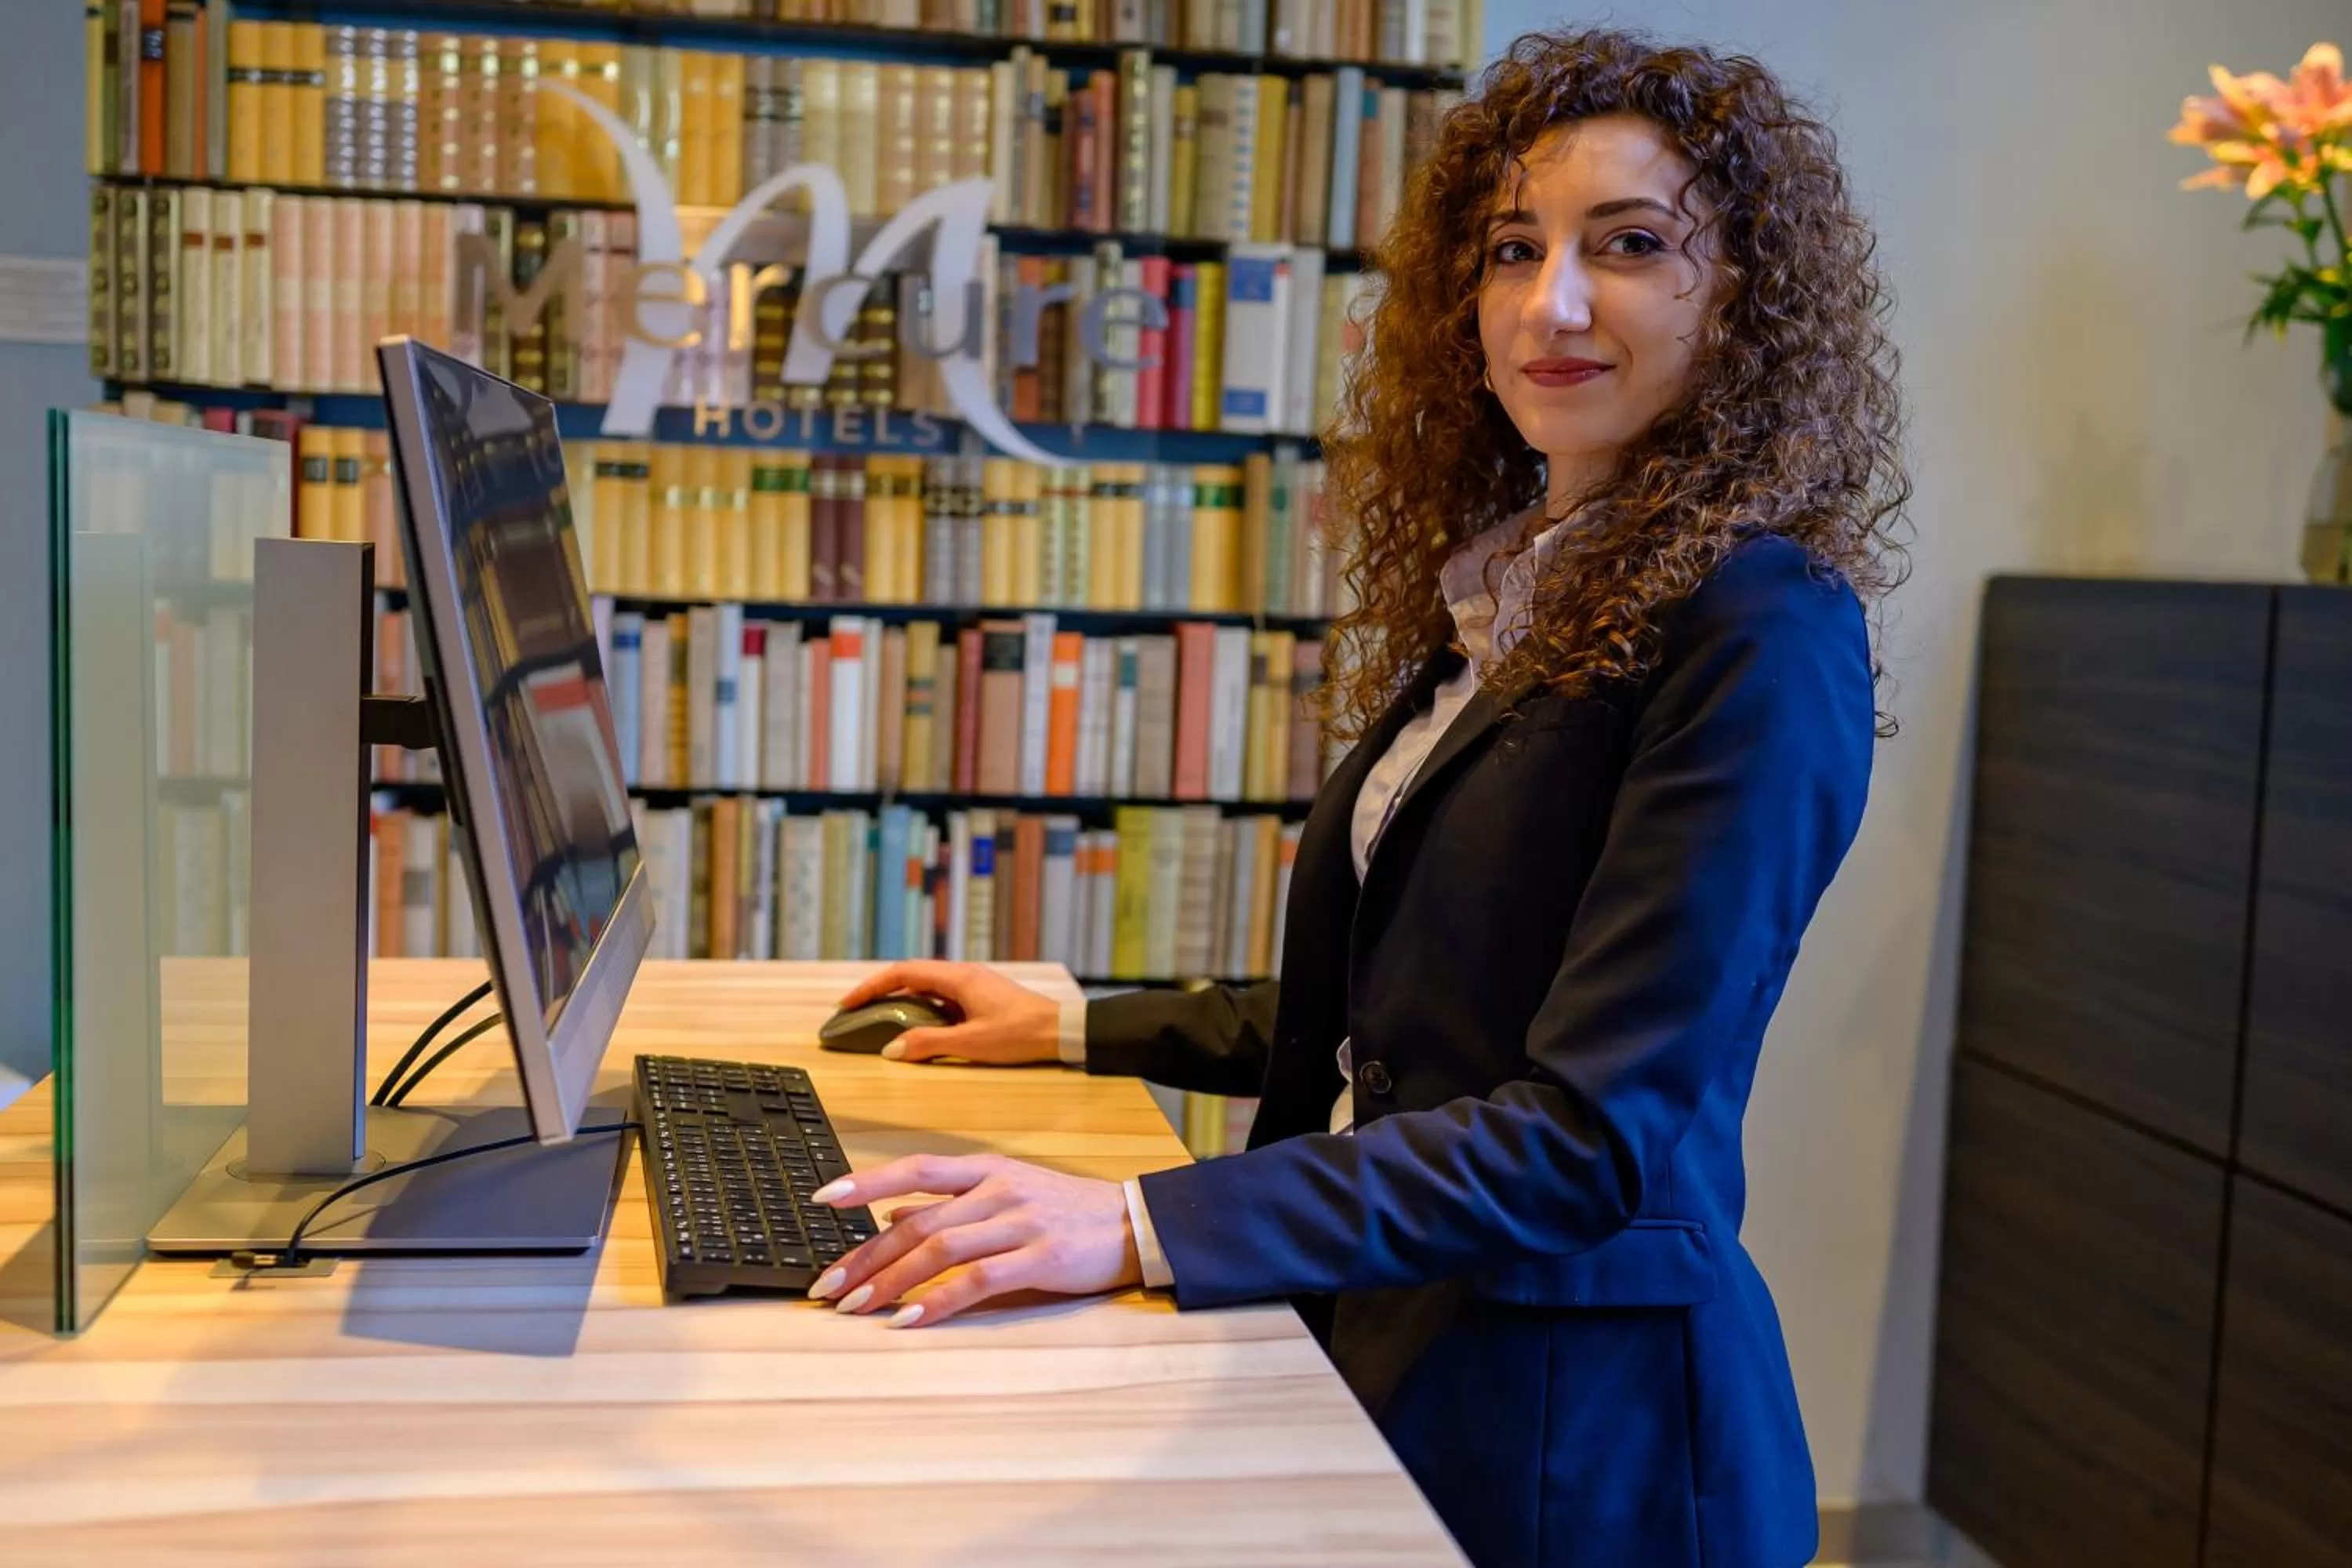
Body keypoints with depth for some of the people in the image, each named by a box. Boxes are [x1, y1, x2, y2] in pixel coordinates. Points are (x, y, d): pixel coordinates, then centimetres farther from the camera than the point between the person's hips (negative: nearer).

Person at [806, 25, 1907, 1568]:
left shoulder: (1759, 634, -18)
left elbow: (1596, 1132, -25)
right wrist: (1075, 1025, 14)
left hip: (1572, 1425, -7)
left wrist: (1145, 1226, -31)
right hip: (1383, 1357, 7)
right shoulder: (1504, 600, 8)